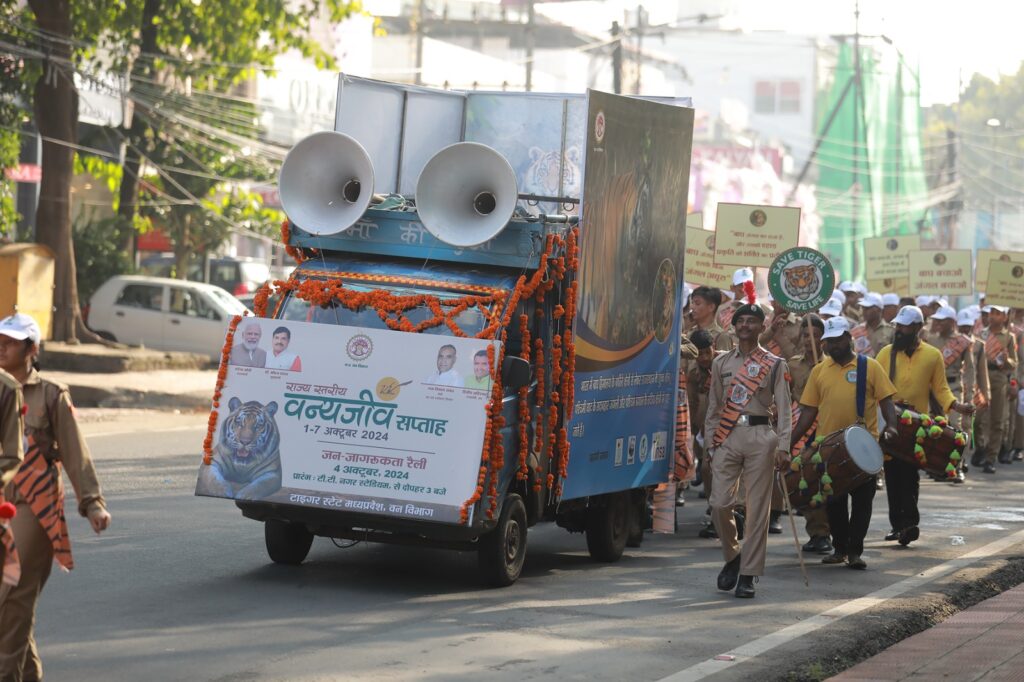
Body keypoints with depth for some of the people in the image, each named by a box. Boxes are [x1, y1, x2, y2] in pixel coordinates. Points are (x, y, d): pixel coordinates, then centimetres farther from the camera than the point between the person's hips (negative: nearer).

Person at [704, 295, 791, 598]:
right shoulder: (721, 364, 13)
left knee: (757, 508, -2)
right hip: (727, 439, 2)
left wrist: (783, 447, -8)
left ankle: (748, 574, 3)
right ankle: (732, 556, 19)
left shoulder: (775, 365, 6)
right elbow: (714, 407, 16)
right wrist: (710, 444, 8)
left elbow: (784, 409, 1)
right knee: (720, 504, -6)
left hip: (760, 438, -2)